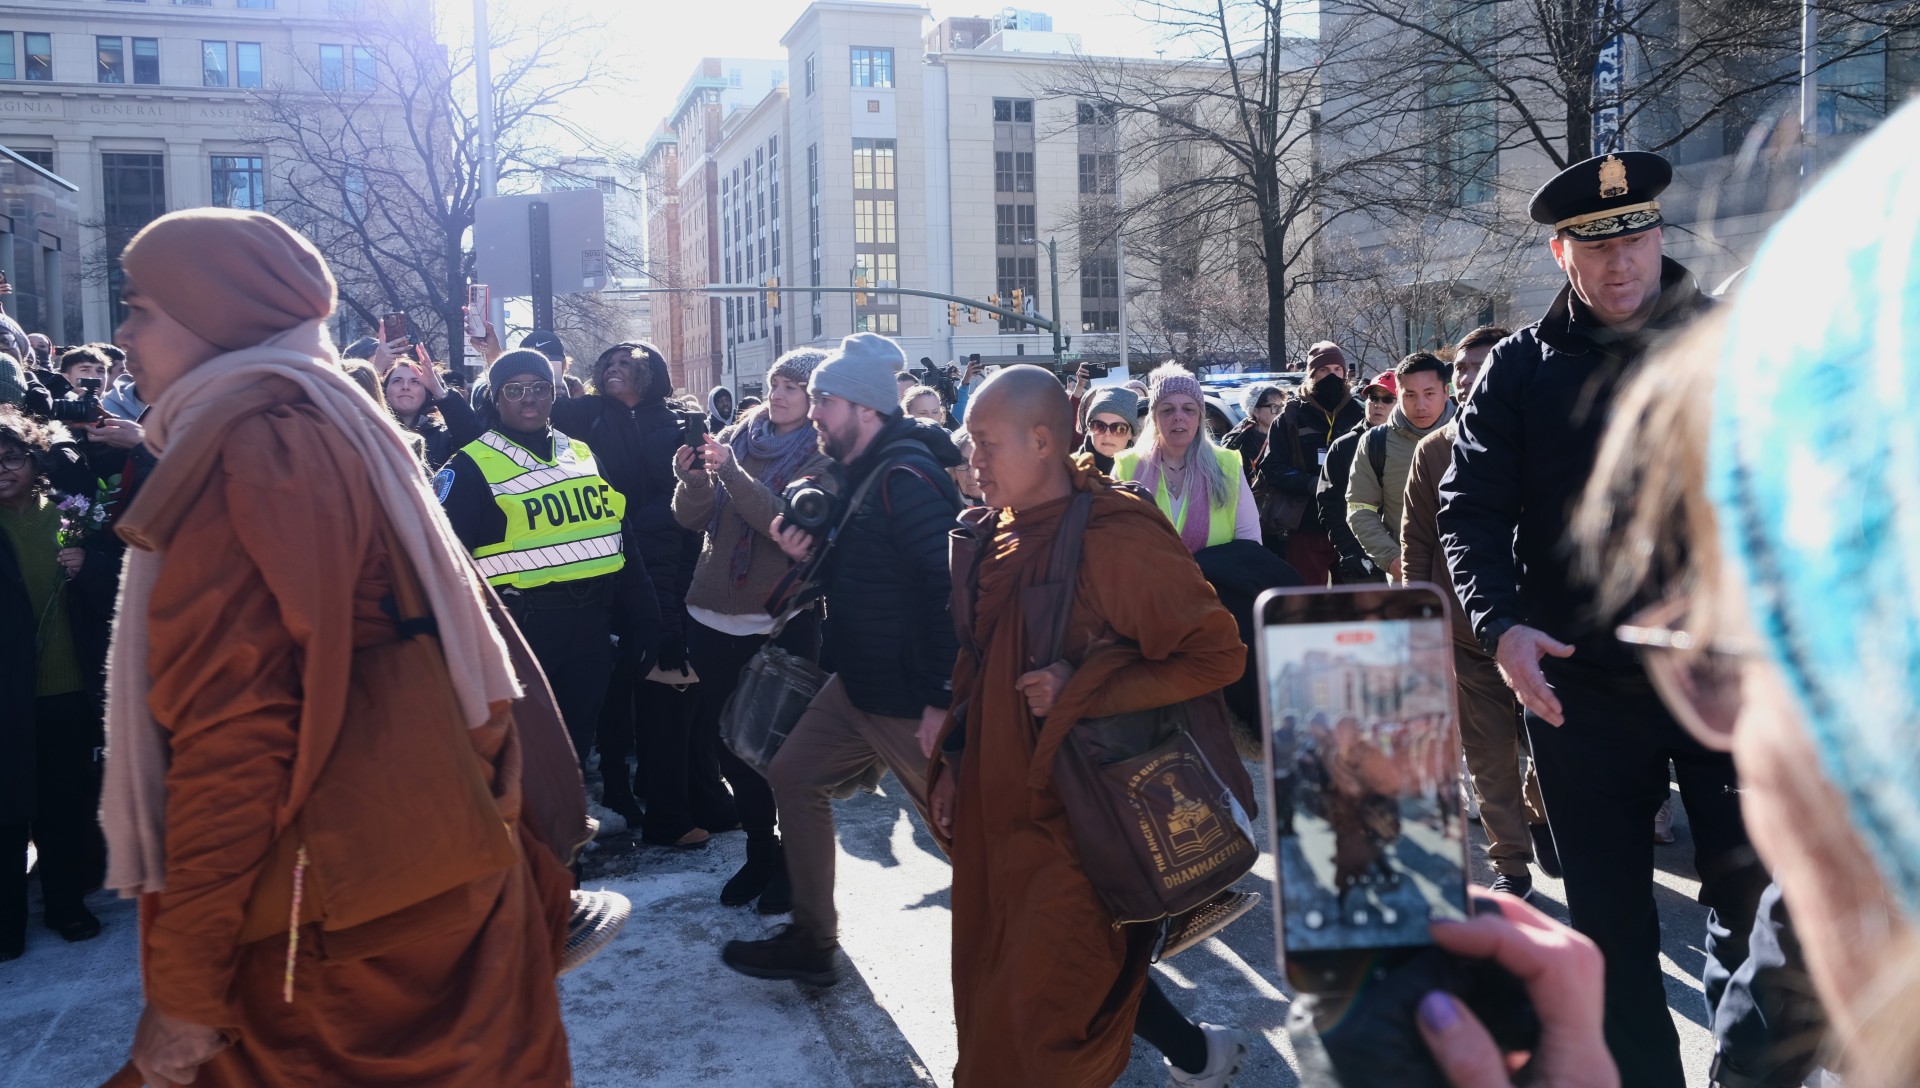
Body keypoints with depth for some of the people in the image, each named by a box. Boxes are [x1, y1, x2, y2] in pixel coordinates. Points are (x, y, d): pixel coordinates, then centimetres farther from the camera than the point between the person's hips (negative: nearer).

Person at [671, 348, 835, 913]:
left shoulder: (821, 457, -5)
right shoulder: (737, 438, 8)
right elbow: (693, 517, 6)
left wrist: (731, 472, -27)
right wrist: (693, 478, -14)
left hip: (781, 622, -5)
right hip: (714, 615, 5)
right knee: (729, 743, 12)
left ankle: (792, 863, 21)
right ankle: (759, 851, 29)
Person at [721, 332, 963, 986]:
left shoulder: (906, 477, -21)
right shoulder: (859, 473, 11)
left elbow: (949, 584, -27)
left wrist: (941, 698, -26)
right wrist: (806, 554, 0)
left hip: (912, 697, -10)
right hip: (859, 682, 10)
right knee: (794, 778, 14)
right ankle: (811, 942, 25)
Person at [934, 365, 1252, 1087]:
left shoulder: (1116, 540, -19)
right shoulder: (999, 539, 5)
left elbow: (1217, 654, -21)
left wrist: (1078, 695, -22)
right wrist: (954, 765, 10)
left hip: (1077, 822, -8)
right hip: (997, 805, 8)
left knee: (1041, 1005, -1)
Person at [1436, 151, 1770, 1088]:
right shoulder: (1520, 368, 3)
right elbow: (1470, 508, 0)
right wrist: (1500, 626, -14)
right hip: (1579, 678, 1)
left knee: (1752, 896, 3)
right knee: (1608, 914, 11)